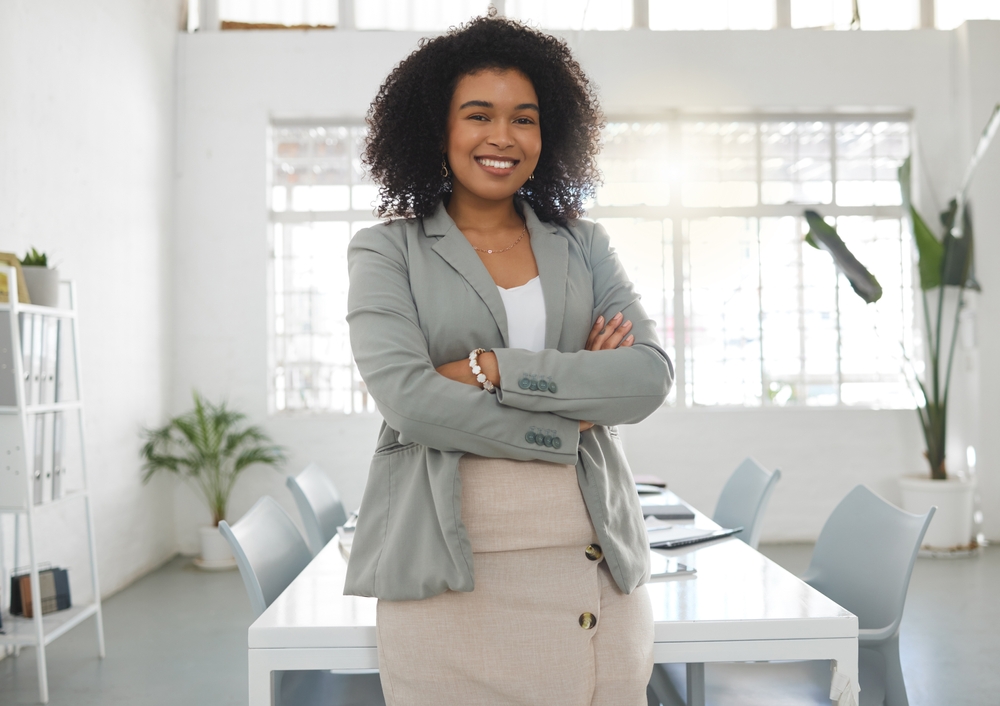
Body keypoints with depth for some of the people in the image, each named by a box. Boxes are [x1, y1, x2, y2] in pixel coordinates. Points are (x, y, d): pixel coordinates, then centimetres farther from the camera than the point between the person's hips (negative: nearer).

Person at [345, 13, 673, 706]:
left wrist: (492, 368, -12)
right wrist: (566, 423, -8)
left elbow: (649, 378, -4)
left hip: (596, 565, 3)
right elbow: (407, 397, -11)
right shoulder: (388, 251, 5)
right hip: (448, 573, -2)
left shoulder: (584, 245, 12)